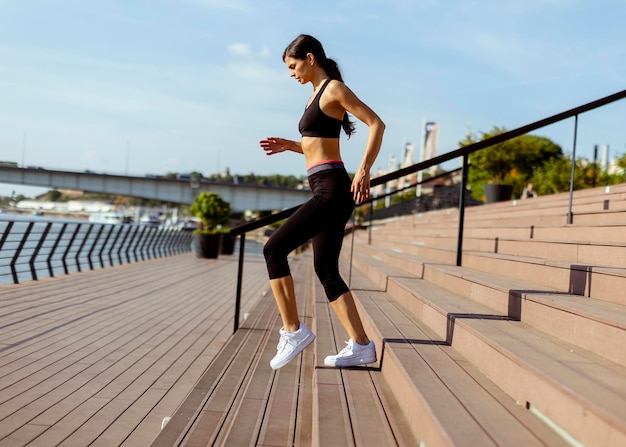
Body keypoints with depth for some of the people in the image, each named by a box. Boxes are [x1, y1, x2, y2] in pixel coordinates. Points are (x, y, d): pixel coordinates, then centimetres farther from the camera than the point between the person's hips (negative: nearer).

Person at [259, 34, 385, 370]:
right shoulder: (316, 95, 22)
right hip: (326, 192, 10)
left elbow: (376, 124, -12)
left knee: (274, 248, -12)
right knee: (326, 270, 7)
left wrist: (364, 171, -19)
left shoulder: (334, 88, -5)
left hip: (332, 189, -10)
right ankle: (361, 346, 9)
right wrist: (289, 146, 14)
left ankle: (293, 330, -6)